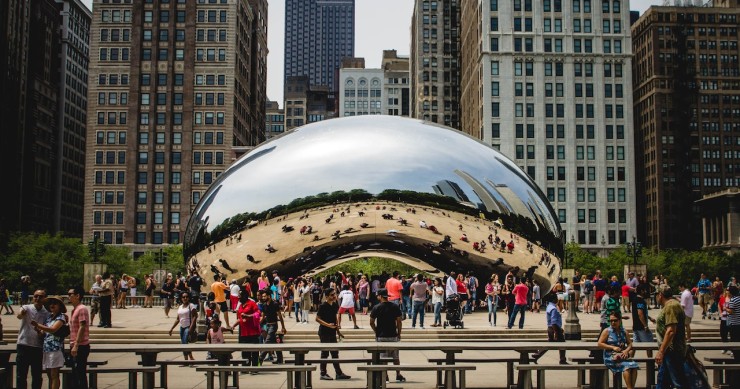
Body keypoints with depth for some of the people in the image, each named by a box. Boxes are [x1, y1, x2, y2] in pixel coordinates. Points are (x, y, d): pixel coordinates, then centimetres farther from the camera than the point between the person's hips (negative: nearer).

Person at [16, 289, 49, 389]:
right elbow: (20, 314, -26)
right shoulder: (27, 308, -3)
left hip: (38, 347, 2)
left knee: (37, 376, 10)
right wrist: (20, 313, -50)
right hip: (23, 345, -2)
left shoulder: (47, 313, 6)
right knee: (21, 375, 3)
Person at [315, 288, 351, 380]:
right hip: (324, 333, -7)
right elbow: (317, 319, -15)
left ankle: (338, 373, 17)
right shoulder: (323, 306, -14)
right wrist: (327, 324, -26)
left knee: (335, 353, 11)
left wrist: (338, 330, 17)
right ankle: (323, 374, 9)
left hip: (332, 332, 7)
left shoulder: (335, 305, 7)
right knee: (325, 353, 0)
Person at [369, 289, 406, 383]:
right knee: (395, 357, 14)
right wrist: (399, 333, 8)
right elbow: (399, 322, -3)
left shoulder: (376, 308, -8)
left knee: (383, 358, 6)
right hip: (393, 335, 2)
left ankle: (385, 377, 7)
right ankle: (398, 376, 18)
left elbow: (371, 323, -4)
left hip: (381, 336, -2)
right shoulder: (395, 307, -4)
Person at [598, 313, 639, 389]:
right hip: (610, 356, -4)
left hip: (622, 355, 4)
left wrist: (626, 350, -6)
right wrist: (613, 347, -13)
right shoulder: (607, 331, 2)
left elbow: (630, 343, 17)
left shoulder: (623, 331, 15)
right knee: (626, 366, -30)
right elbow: (600, 344, -3)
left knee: (634, 366, -24)